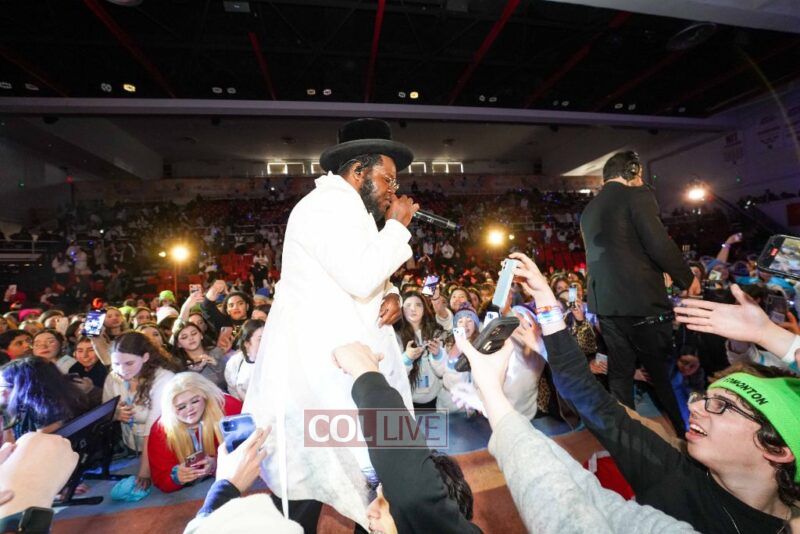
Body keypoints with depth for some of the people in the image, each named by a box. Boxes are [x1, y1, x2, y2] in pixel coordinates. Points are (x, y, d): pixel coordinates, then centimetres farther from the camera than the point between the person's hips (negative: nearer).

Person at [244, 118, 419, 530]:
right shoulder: (330, 203, -14)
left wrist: (390, 296, 1)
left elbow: (361, 281, 23)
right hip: (320, 361, -10)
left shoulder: (347, 210, 20)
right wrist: (397, 226, -11)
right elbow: (361, 277, -25)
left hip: (337, 356, 10)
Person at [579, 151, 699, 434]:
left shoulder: (589, 210, 16)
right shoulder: (636, 195, -5)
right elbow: (659, 244, -14)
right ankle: (682, 435, 22)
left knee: (619, 373, 14)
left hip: (604, 302, 7)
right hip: (641, 299, -6)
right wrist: (687, 279, 2)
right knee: (665, 373, 9)